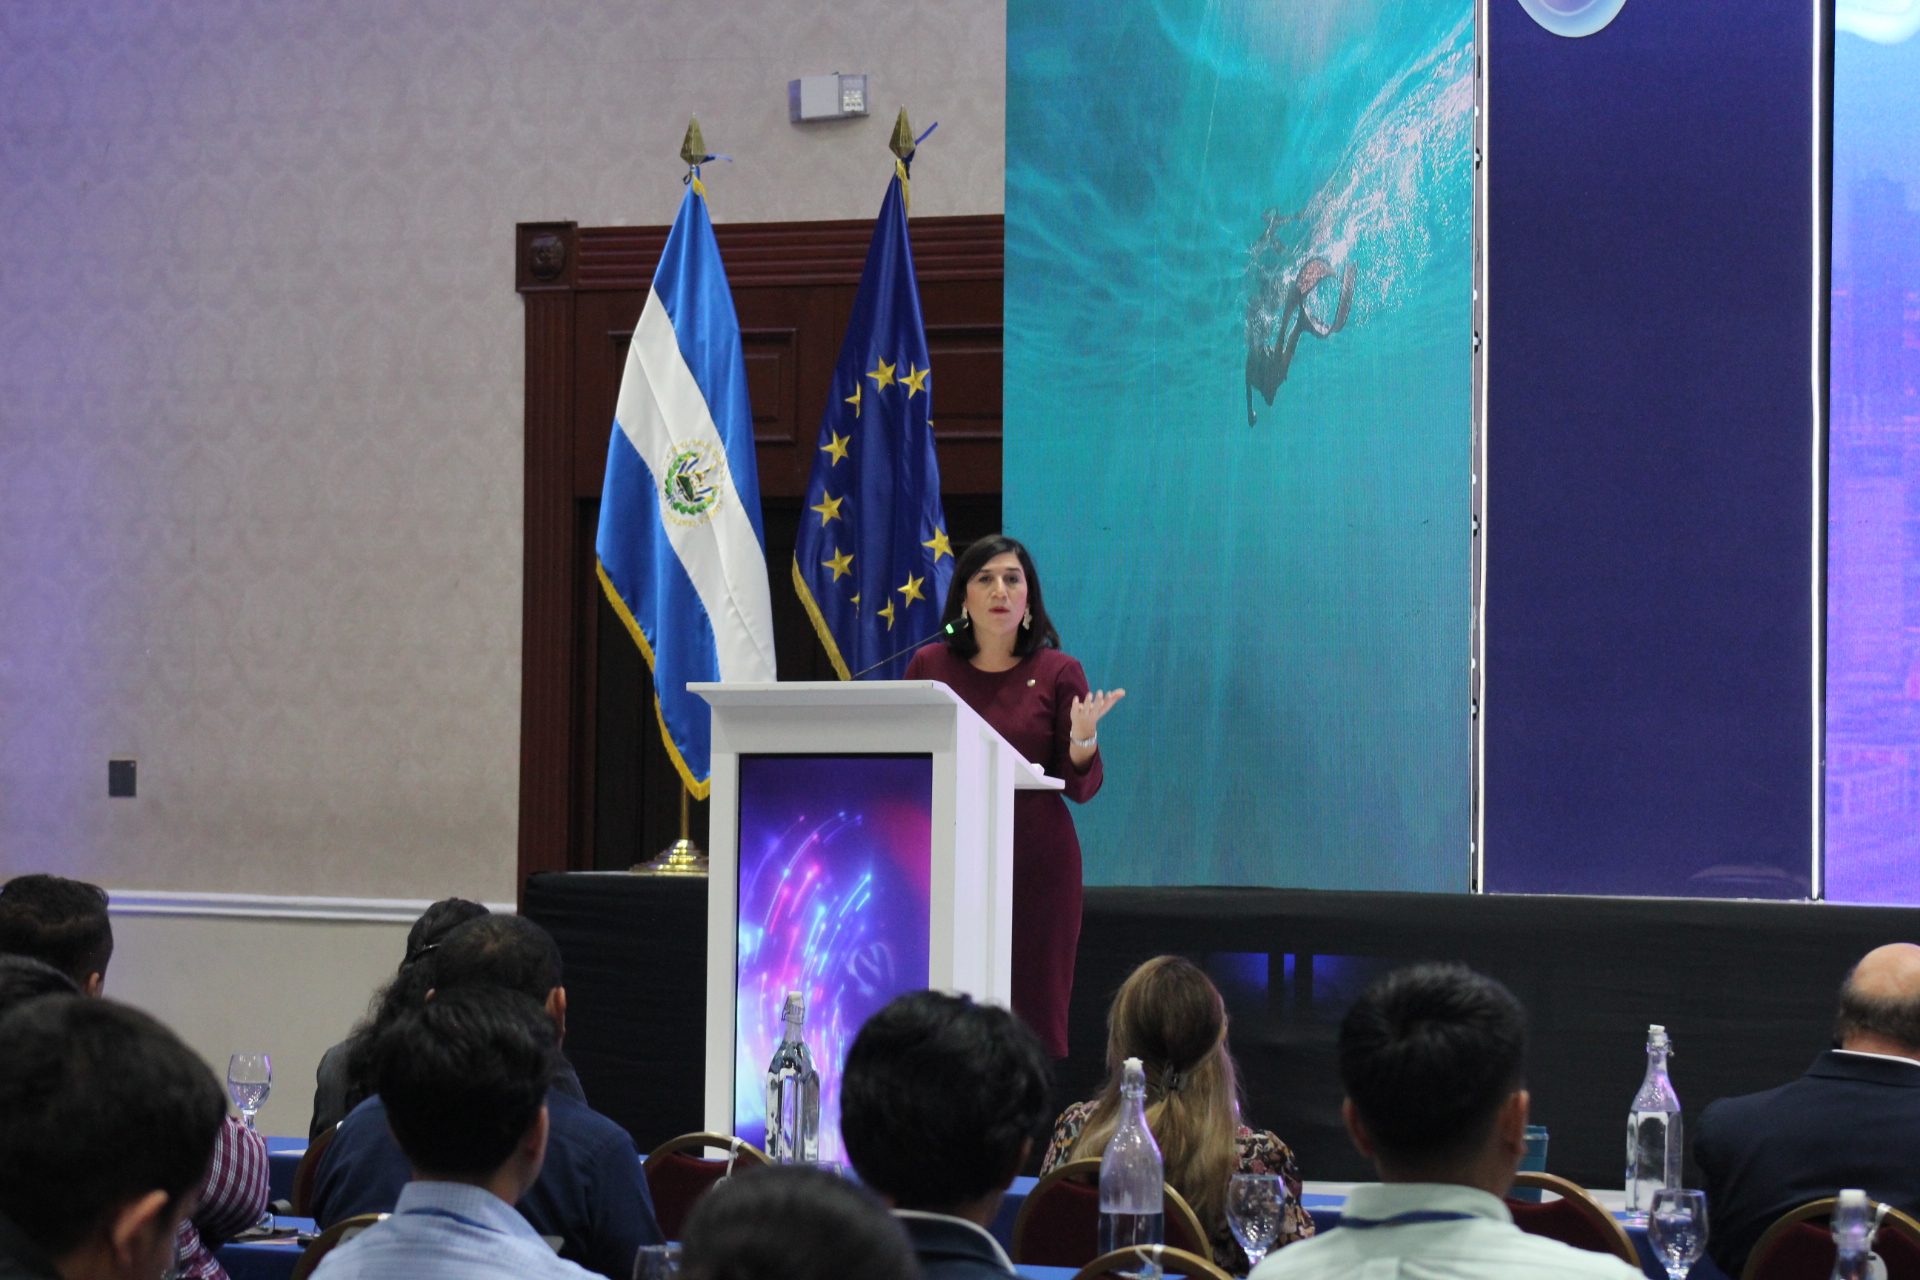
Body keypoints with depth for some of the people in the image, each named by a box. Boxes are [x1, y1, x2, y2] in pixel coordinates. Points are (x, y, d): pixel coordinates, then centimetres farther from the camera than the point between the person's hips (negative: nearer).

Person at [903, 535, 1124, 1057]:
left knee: (1034, 1013, -4)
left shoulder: (1057, 672, 4)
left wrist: (1083, 740, -15)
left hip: (1036, 865, -1)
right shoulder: (929, 665, 9)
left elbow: (1081, 788, 3)